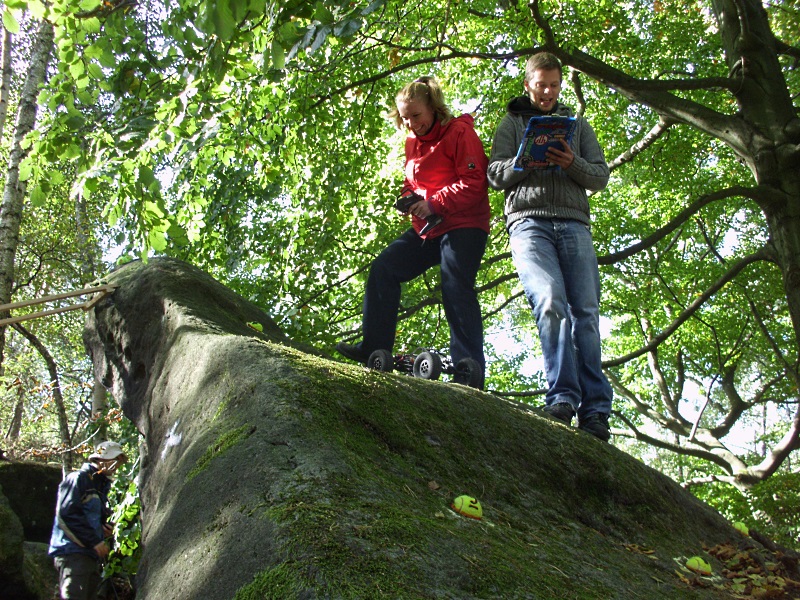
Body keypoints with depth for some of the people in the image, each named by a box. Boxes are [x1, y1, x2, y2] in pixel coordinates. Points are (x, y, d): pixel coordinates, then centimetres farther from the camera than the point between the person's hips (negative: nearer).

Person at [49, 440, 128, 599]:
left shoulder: (101, 486, 23)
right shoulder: (78, 478, -5)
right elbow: (67, 514, -16)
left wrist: (106, 527, 6)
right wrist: (95, 541, -16)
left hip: (92, 556, 9)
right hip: (73, 553, -9)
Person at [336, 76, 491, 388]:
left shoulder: (459, 133, -9)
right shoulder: (413, 142, 16)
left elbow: (473, 182, -17)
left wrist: (434, 204, -21)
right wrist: (409, 197, 4)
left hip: (463, 226, -8)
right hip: (427, 229, 9)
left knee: (456, 290, -17)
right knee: (383, 269, 0)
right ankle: (374, 348, 1)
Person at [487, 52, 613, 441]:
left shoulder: (578, 124, 27)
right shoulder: (511, 124, 22)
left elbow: (601, 176, 16)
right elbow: (496, 176, 10)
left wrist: (573, 163, -5)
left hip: (574, 223, 2)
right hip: (529, 222, -2)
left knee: (586, 313, -11)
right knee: (550, 302, -24)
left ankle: (594, 411, -14)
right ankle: (563, 397, -27)